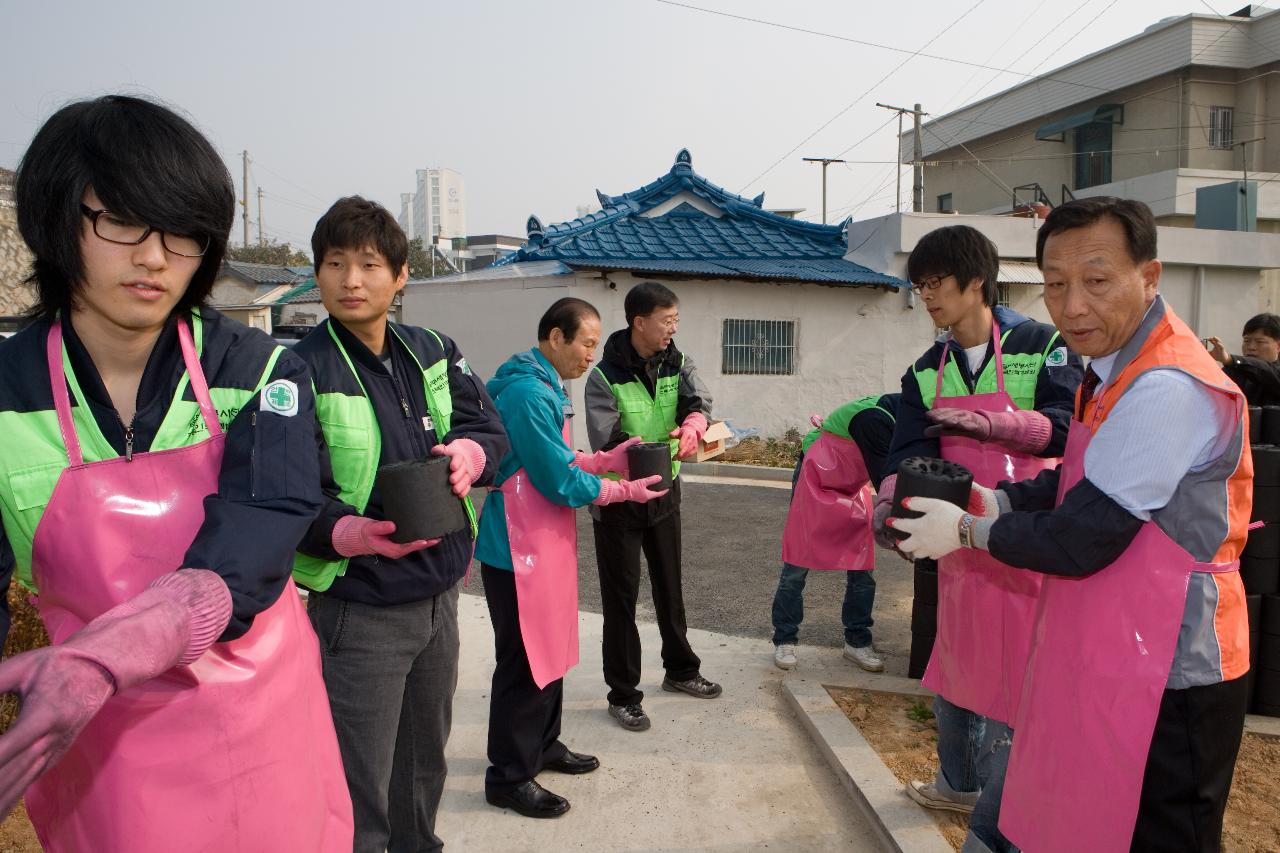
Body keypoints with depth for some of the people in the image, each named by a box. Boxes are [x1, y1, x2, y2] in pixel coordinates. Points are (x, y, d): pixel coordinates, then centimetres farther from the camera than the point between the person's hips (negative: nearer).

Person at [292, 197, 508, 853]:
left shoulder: (432, 352, 4)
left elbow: (489, 429, 5)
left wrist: (469, 451, -18)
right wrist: (352, 533, -36)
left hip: (439, 594, 6)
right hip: (358, 608, -6)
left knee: (426, 760, 25)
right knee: (359, 797, 4)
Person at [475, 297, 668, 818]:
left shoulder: (544, 386, 13)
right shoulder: (529, 392, -21)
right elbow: (559, 481, -21)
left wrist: (608, 459, 6)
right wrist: (623, 491, -9)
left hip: (544, 541, 10)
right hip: (519, 547, -10)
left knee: (550, 648, 20)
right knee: (524, 659, 0)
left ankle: (542, 746, 36)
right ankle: (509, 777, 14)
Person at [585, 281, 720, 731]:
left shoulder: (677, 363, -1)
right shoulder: (604, 378, -18)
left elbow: (700, 400, -15)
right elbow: (605, 443, -23)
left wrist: (692, 424, -36)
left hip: (664, 490, 5)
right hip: (618, 496, -5)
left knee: (670, 585, 19)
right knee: (621, 596, 3)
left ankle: (680, 669, 38)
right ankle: (623, 694, 15)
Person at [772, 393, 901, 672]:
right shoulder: (873, 418, -32)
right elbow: (885, 481, -31)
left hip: (854, 487, 8)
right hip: (816, 481, -8)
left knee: (862, 569, 3)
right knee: (797, 567, -2)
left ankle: (857, 642, 15)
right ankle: (784, 640, 10)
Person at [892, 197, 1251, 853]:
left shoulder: (1167, 389, -25)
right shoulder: (1117, 365, 7)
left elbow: (1082, 540, -24)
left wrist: (969, 530, -10)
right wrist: (997, 500, 0)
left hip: (1166, 679, -9)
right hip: (1108, 658, 9)